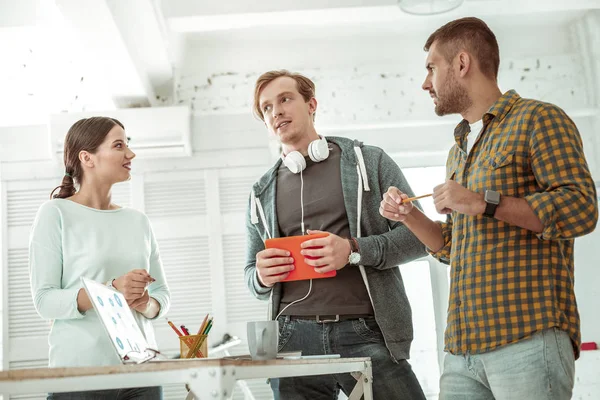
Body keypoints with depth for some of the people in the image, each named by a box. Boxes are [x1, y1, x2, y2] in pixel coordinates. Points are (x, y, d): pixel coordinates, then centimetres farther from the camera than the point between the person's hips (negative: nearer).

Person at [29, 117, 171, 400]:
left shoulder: (138, 220, 11)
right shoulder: (56, 214, -3)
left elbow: (162, 293, 13)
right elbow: (44, 300, -10)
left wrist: (148, 305, -9)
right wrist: (111, 291, -22)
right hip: (80, 372, -4)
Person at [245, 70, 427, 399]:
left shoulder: (369, 161, 7)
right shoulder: (261, 194, 15)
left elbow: (417, 234, 2)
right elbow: (252, 276, 20)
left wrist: (355, 250, -14)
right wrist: (262, 277, -4)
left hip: (367, 334, -2)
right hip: (293, 339, 3)